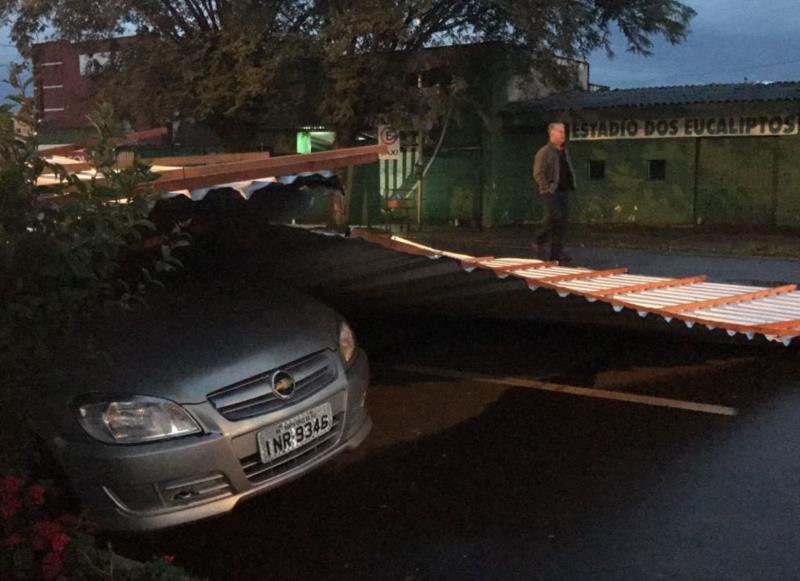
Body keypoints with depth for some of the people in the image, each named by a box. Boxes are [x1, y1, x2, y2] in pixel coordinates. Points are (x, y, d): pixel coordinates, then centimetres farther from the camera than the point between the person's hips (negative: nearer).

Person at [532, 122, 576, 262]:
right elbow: (538, 174, -12)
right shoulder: (544, 152, -8)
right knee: (556, 218, -17)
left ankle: (555, 253, 7)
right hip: (551, 192, -7)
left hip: (564, 192, 7)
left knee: (562, 222, 3)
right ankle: (539, 241, 4)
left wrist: (572, 185, 13)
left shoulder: (564, 151, 15)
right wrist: (547, 189, -16)